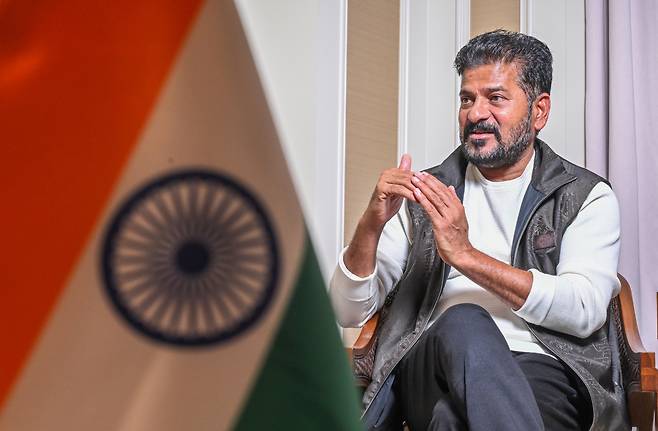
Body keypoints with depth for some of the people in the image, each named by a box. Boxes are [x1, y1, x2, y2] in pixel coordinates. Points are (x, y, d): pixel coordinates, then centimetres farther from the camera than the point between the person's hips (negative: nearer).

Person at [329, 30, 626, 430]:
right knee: (463, 322, -33)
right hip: (431, 364, 4)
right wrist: (371, 224, -9)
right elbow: (348, 312, 10)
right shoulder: (426, 194, 17)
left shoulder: (588, 197, 13)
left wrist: (466, 255, -13)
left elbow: (584, 310, -6)